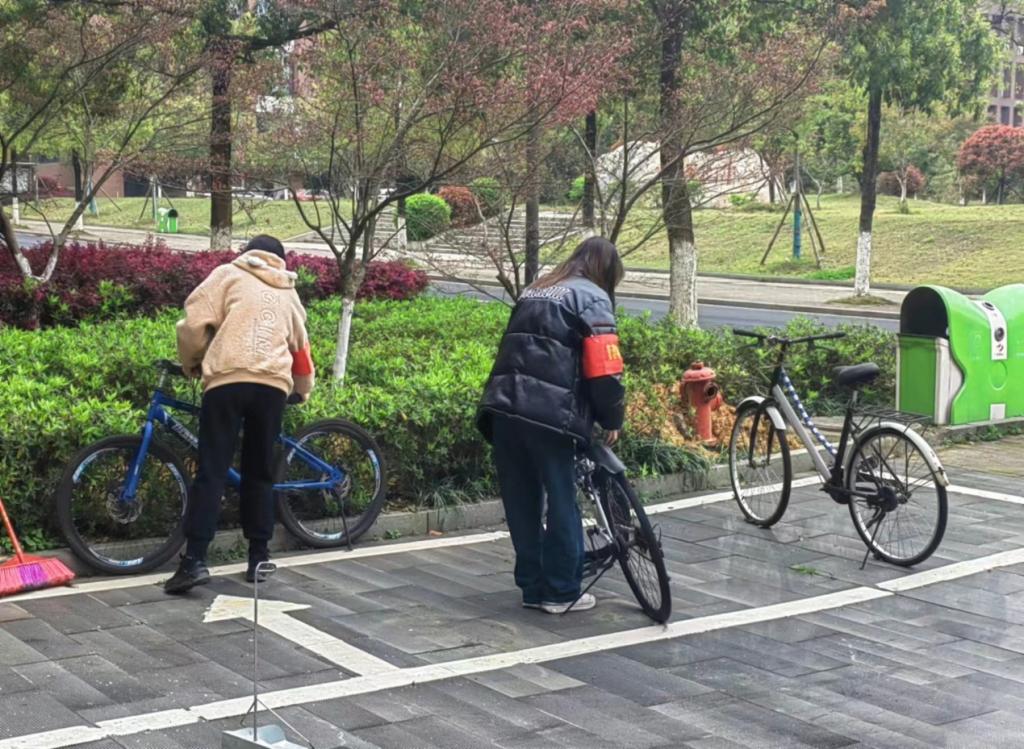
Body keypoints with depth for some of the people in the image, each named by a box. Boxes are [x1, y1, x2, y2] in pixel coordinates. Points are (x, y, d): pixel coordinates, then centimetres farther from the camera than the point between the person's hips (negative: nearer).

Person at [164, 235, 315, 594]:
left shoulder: (229, 274, 15)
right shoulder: (289, 293, 27)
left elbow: (195, 322, 3)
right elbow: (301, 347, 33)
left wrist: (191, 364, 21)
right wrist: (303, 390, 51)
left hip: (228, 380, -3)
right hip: (273, 385, 3)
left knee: (211, 472, -4)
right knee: (260, 473, 14)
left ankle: (194, 560, -12)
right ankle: (258, 557, 15)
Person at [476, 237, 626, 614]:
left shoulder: (534, 292, 25)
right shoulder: (592, 298, 2)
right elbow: (603, 367, -7)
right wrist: (613, 418, 4)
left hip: (504, 406, 7)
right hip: (549, 413, -7)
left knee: (521, 504, 12)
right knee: (561, 503, 4)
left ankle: (533, 587, 20)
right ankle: (561, 593, 10)